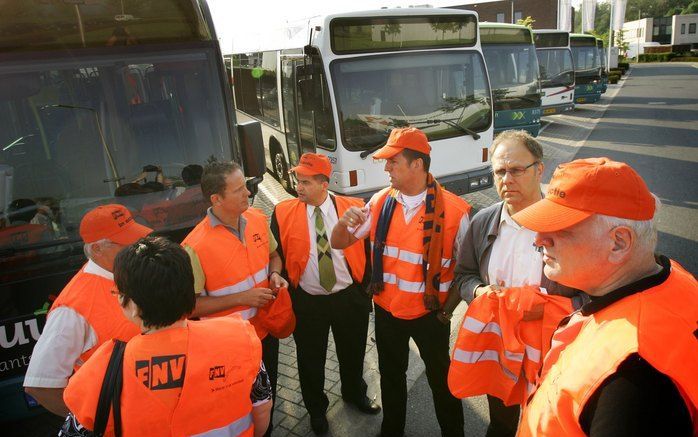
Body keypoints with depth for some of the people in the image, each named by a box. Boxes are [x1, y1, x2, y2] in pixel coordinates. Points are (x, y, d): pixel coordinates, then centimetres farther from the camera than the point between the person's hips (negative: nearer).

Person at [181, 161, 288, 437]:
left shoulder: (258, 219, -9)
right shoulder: (195, 247, -26)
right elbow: (191, 306, -19)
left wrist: (275, 274, -12)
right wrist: (242, 297, -24)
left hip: (266, 330, 6)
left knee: (268, 397, 28)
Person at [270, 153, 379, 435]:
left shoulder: (354, 208, -9)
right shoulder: (283, 213, -10)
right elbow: (277, 257, -2)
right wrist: (286, 295, -2)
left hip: (350, 297, 1)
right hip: (307, 302, 0)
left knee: (352, 354, 23)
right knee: (311, 360, 17)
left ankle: (355, 394, 54)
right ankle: (316, 409, 45)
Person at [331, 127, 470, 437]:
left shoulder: (453, 210, -18)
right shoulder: (380, 202, -6)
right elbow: (339, 244, -1)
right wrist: (345, 222, -20)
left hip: (430, 313, -3)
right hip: (387, 310, 4)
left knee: (441, 379, 17)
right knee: (390, 376, 24)